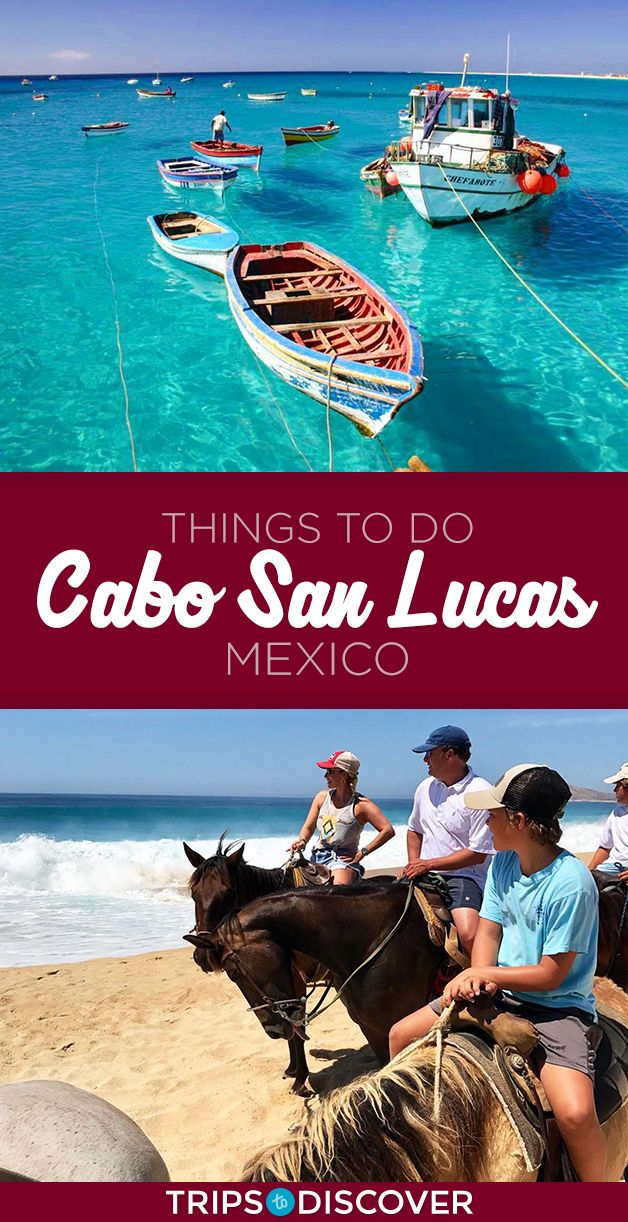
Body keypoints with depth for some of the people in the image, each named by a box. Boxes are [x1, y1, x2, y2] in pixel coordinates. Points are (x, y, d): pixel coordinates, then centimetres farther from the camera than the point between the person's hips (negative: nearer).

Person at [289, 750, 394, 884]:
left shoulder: (361, 805, -7)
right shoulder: (322, 797, 11)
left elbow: (388, 830, -14)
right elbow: (308, 827, 15)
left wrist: (362, 853, -12)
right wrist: (302, 841, -8)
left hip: (344, 859, -6)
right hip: (317, 857, 6)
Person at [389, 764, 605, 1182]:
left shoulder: (570, 883, -23)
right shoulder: (503, 862, 1)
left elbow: (550, 975, -20)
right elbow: (488, 931, 5)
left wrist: (482, 974, -18)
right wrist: (480, 980, -14)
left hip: (557, 1006, -7)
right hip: (499, 994, 7)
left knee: (575, 1112, -30)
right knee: (401, 1035, 5)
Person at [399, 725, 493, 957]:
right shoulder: (426, 787, 8)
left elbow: (478, 853, -16)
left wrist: (429, 864, -16)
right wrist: (413, 864, 6)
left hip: (463, 875, -7)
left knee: (469, 934, -30)